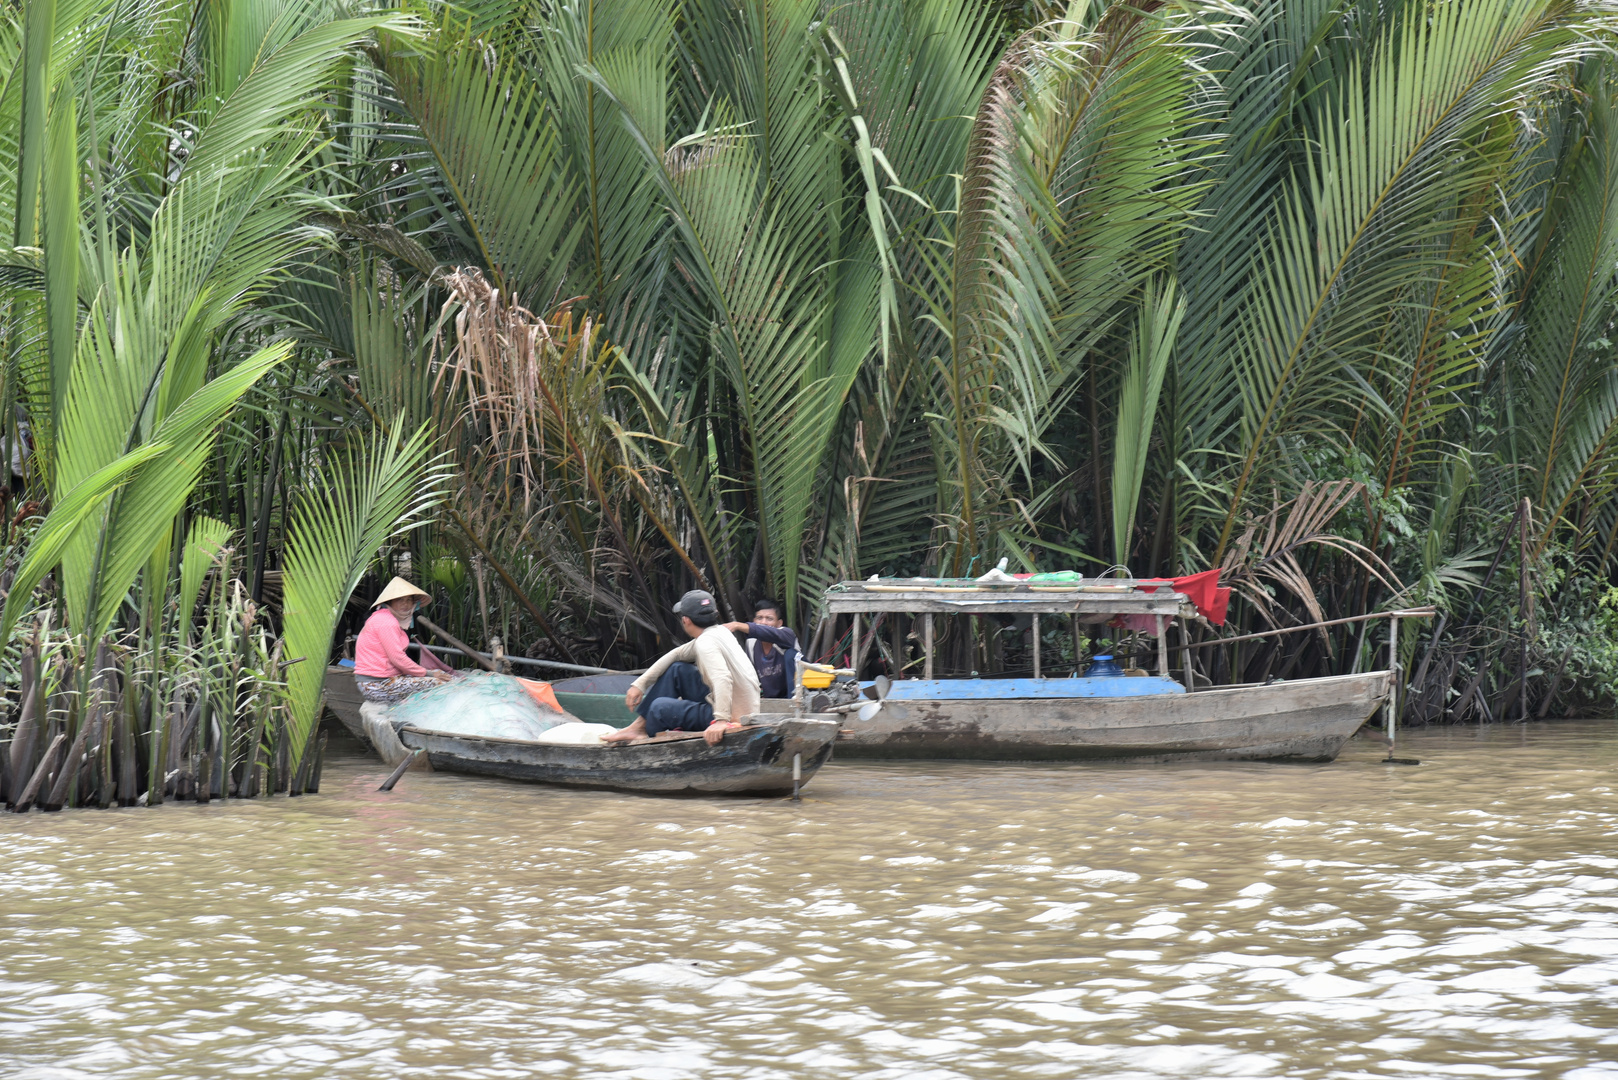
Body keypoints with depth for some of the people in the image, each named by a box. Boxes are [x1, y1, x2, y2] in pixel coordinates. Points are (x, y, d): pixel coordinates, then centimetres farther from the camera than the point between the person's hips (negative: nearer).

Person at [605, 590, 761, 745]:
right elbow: (676, 655, 16)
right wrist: (640, 684, 14)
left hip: (733, 716, -10)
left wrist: (721, 720, -46)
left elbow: (722, 679, -37)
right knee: (677, 669, 15)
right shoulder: (719, 632, 9)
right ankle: (640, 725, 17)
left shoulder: (705, 642, -21)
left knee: (660, 707, -6)